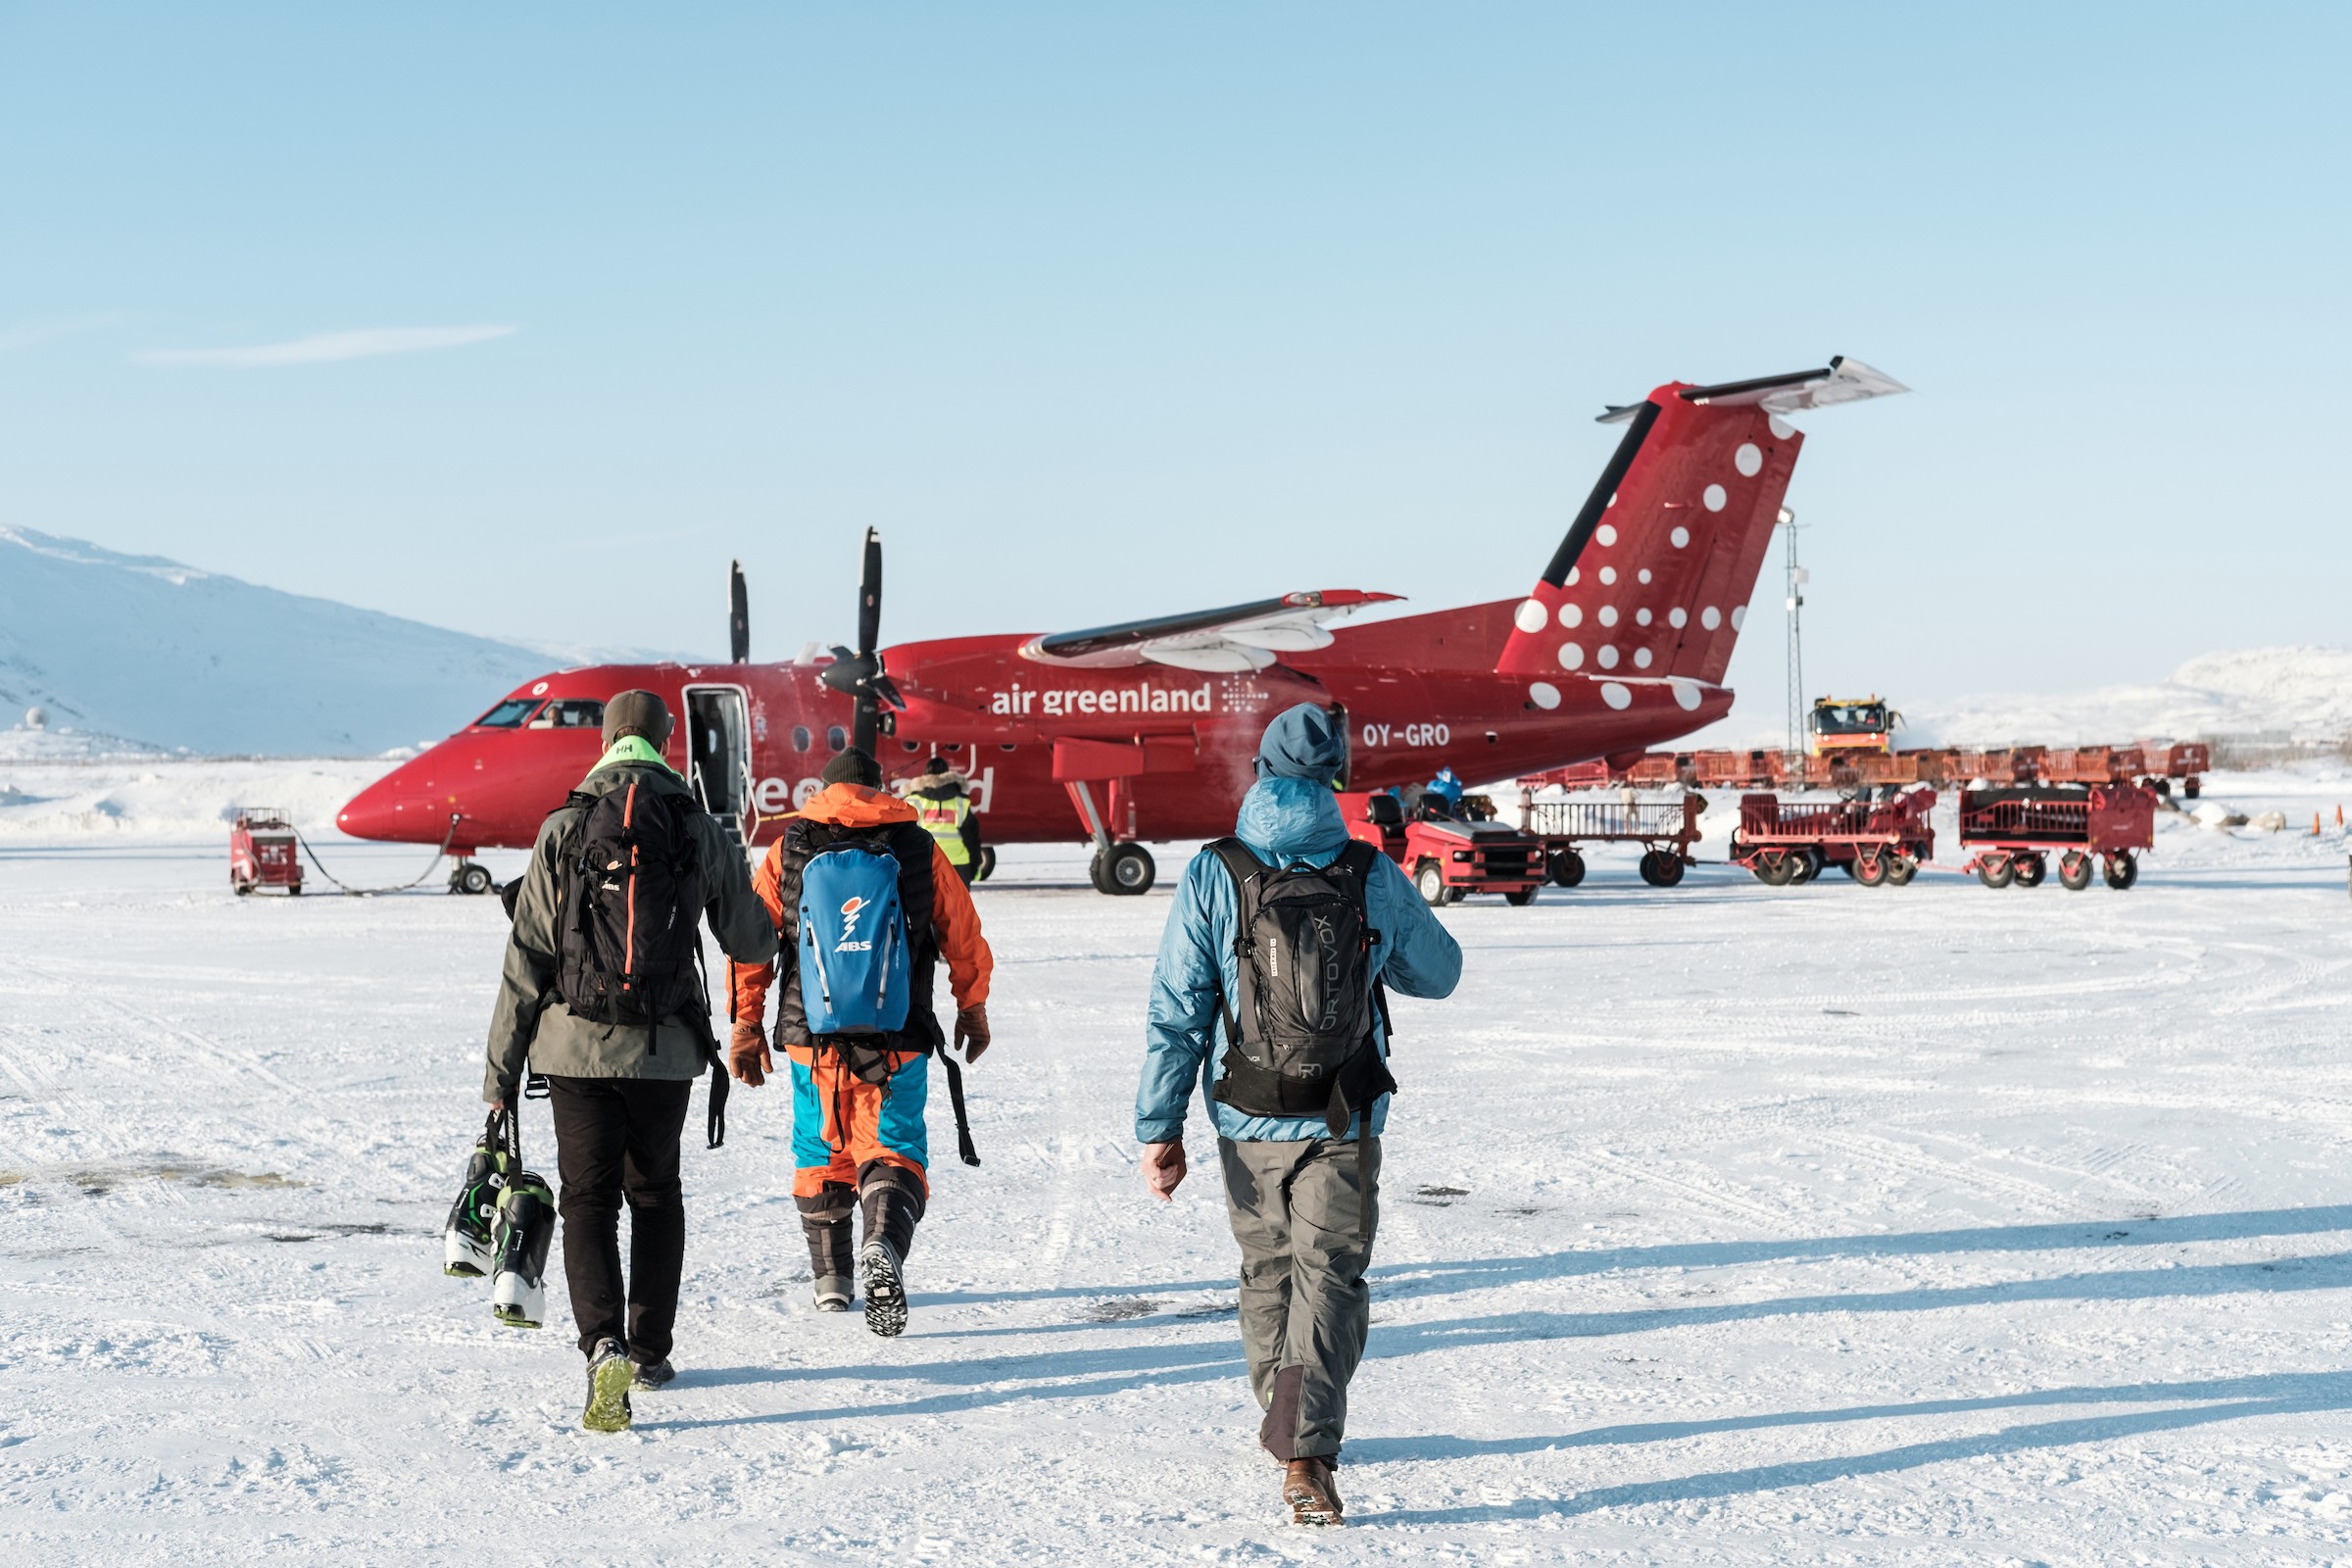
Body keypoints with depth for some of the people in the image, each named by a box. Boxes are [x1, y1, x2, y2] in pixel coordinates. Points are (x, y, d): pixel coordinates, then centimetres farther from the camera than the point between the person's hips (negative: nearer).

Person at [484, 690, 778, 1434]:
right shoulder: (700, 830, 0)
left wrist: (500, 1066, 2)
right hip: (665, 1049, 1)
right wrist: (765, 927, 35)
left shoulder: (563, 829, -3)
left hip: (576, 1044, -1)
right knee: (655, 1195, 18)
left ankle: (604, 1346, -17)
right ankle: (651, 1350, 25)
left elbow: (527, 959, -3)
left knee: (588, 1201, 3)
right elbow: (750, 944, 9)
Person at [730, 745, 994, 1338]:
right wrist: (972, 1010, 24)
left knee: (820, 1154, 19)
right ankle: (884, 1247, -26)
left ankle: (831, 1277, 25)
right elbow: (964, 937, 10)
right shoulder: (920, 849, 3)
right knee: (892, 1151, 2)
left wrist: (746, 1027, 10)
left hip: (812, 1036, 1)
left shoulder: (787, 850, 4)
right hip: (898, 1041, -1)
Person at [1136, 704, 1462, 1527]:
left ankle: (1286, 1427, 35)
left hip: (1248, 1124, 2)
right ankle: (1306, 1450, -19)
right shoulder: (1375, 878, -5)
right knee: (1330, 1279, -3)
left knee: (1267, 1272, 19)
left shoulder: (1212, 876, -7)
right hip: (1345, 1123, -1)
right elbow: (1438, 974, 11)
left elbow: (1176, 1011, -7)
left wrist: (1159, 1127, -2)